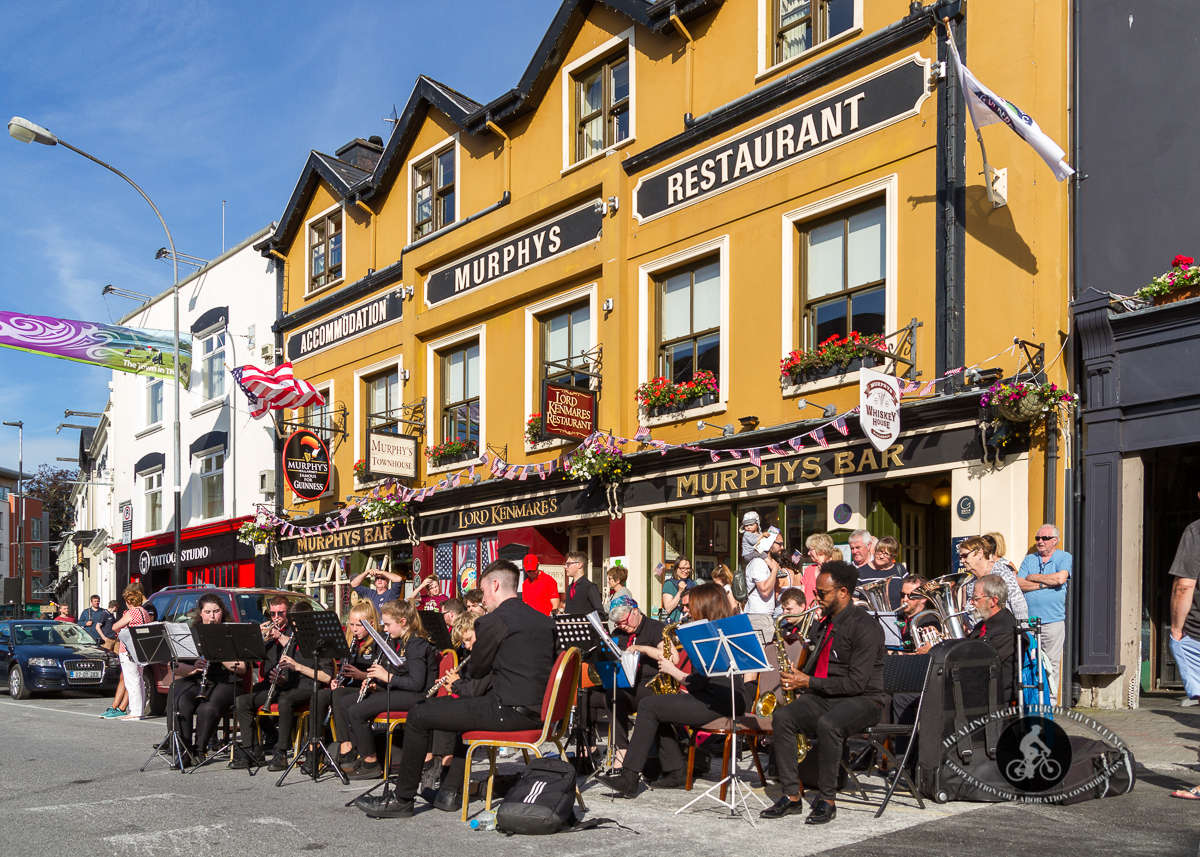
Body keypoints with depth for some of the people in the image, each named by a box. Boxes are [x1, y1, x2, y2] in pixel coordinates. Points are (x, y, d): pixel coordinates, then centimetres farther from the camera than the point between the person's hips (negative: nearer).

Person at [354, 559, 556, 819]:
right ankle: (451, 792, 34)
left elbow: (477, 670, 0)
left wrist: (461, 681, 23)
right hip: (537, 711, 9)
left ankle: (401, 799, 12)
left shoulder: (493, 621, -10)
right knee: (469, 704, 35)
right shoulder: (545, 621, 12)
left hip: (509, 711, -9)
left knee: (419, 716, 3)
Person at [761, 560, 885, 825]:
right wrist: (796, 680, 2)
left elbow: (856, 682, -19)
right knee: (782, 716, -19)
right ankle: (791, 796, -15)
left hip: (862, 700, -7)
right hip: (823, 697, 7)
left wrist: (809, 683, -18)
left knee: (828, 724, -37)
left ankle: (827, 801, -23)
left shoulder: (865, 627, -13)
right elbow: (812, 664, 24)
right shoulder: (822, 625, 14)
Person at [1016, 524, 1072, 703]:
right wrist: (1045, 584, -7)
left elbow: (1060, 578, -13)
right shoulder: (1029, 559, 15)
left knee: (1051, 664, 0)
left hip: (1053, 621, -2)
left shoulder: (1064, 557, 6)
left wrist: (1033, 577, -2)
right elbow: (1019, 584, 2)